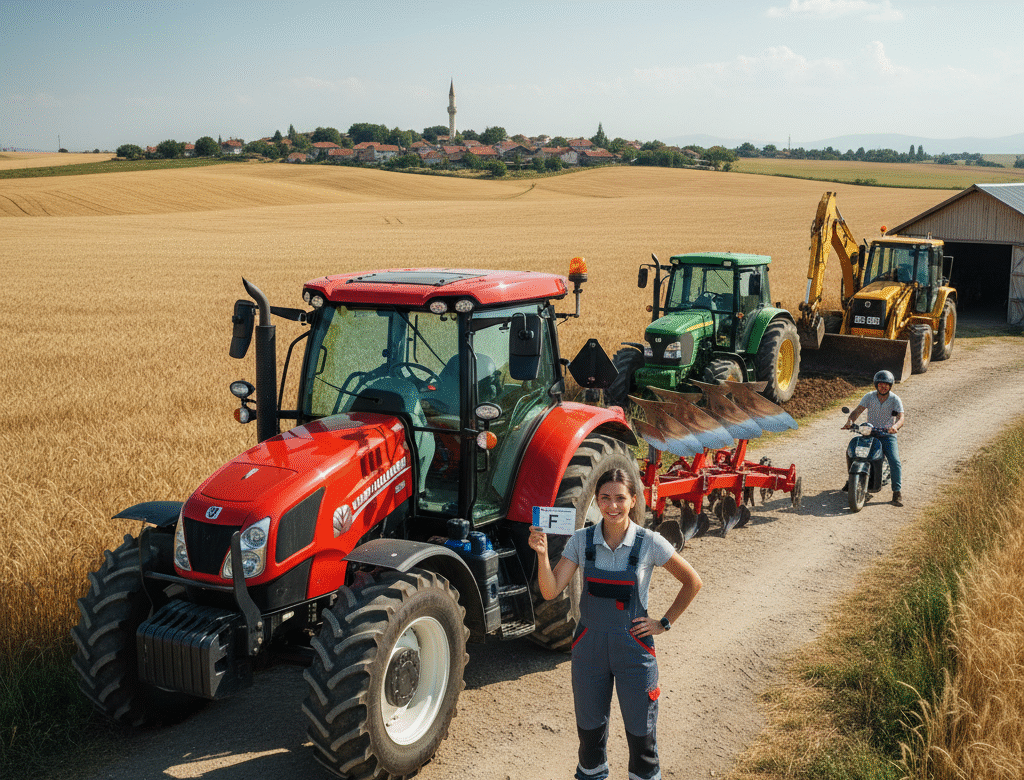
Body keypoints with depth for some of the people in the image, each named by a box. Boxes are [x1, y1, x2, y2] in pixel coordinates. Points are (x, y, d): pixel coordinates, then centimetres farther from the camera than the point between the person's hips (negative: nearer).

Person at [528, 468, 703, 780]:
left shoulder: (649, 543, -11)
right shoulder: (581, 540, -6)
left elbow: (692, 582, 0)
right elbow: (550, 591, -12)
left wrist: (664, 623, -2)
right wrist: (542, 554, -27)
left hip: (634, 646, -2)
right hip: (589, 645, 2)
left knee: (640, 731, 9)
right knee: (590, 727, 16)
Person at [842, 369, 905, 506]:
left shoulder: (895, 399, -4)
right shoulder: (869, 397, 1)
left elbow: (901, 418, -16)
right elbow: (857, 411, -9)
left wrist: (895, 426, -39)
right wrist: (850, 421, -31)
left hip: (887, 435, -2)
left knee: (895, 461, -22)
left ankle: (897, 492, -12)